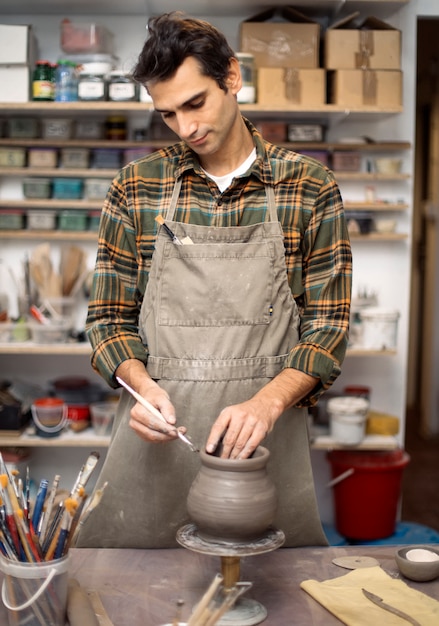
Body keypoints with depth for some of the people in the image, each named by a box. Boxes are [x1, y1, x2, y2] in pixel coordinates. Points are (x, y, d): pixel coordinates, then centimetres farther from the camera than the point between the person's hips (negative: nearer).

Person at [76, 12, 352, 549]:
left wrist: (268, 402, -19)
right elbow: (109, 316, 6)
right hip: (157, 435, 1)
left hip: (263, 439, -1)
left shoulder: (311, 189, 0)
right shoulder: (136, 188, 3)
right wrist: (142, 384, -13)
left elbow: (327, 325, -2)